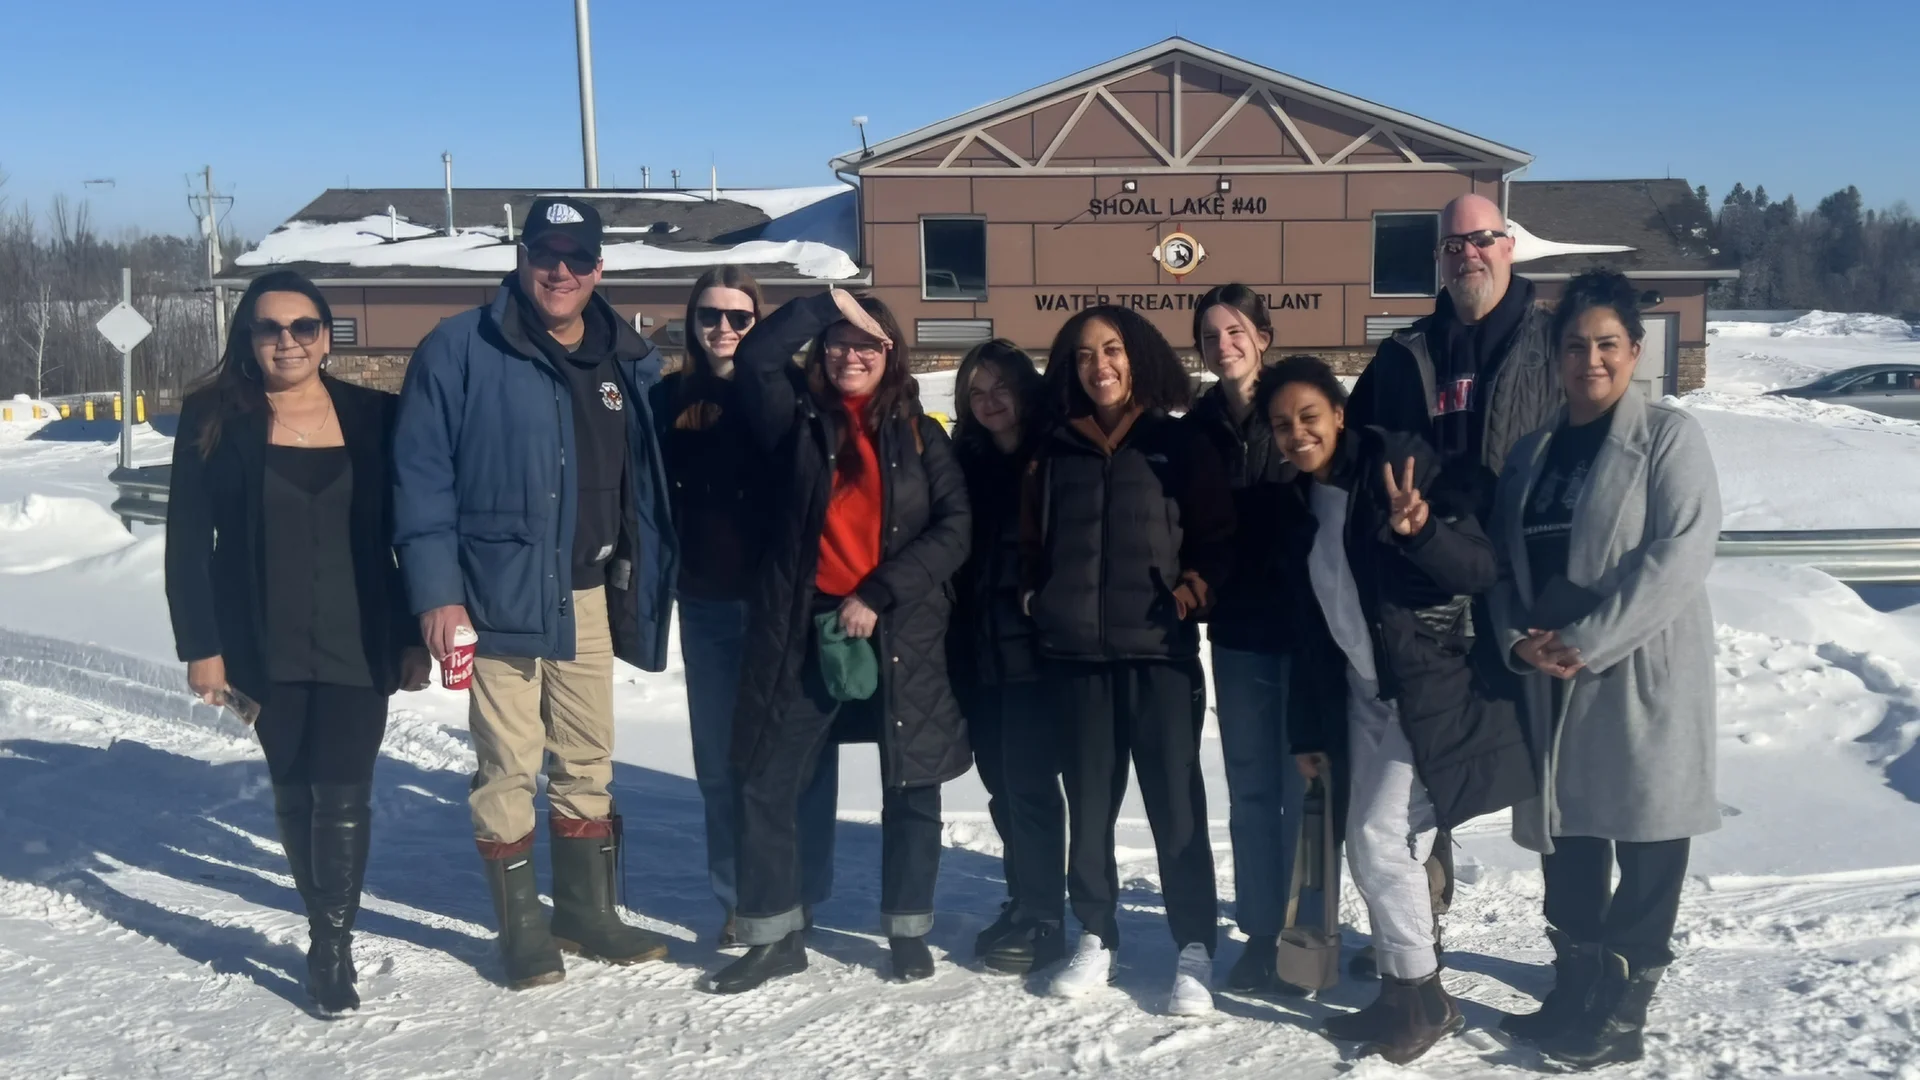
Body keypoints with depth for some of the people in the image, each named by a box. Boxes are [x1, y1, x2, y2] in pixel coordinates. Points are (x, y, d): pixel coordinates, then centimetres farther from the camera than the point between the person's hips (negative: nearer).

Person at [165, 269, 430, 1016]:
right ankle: (328, 929, 28)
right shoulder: (215, 419, -1)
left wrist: (413, 636, 1)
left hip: (358, 642, -1)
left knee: (342, 793, -6)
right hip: (266, 646, 1)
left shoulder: (374, 418, 0)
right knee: (293, 793, 11)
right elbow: (187, 539, -2)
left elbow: (407, 533, 3)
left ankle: (331, 950, 6)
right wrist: (200, 644, -6)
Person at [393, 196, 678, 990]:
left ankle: (588, 914, 30)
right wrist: (435, 591, -15)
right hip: (499, 593, -5)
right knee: (509, 768, 3)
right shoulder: (460, 351, -8)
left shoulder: (630, 363, 7)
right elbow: (420, 475, -10)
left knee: (588, 761, 15)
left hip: (590, 595, 5)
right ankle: (522, 932, 19)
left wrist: (644, 582, 7)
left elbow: (651, 479, 13)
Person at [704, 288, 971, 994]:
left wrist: (877, 596, -11)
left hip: (903, 634, 0)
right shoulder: (798, 420, 7)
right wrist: (831, 301, -7)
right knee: (766, 786, 2)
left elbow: (953, 530, -3)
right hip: (806, 629, 0)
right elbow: (755, 358, -9)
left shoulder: (920, 437, 6)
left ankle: (908, 931, 26)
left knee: (912, 789, 8)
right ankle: (774, 937, 17)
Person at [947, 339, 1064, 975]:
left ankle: (1042, 924, 5)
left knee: (1028, 781, -5)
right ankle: (1023, 906, 23)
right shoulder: (965, 463, 11)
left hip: (1038, 647, -5)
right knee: (1003, 782, 11)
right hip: (979, 651, 5)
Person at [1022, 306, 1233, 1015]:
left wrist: (1196, 585, -12)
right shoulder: (1054, 450, 11)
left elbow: (1220, 535, 4)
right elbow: (1031, 540, 19)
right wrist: (1036, 598, 6)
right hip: (1077, 653, 3)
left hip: (1160, 649, -3)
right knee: (1089, 802, 9)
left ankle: (1195, 951, 7)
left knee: (1176, 802, -2)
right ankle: (1095, 939, 22)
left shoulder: (1180, 444, 4)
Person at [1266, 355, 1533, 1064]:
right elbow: (1314, 622, 13)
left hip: (1428, 694, -7)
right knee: (1370, 849, 9)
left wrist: (1417, 530, -39)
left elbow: (1480, 568, -20)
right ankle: (1400, 993, 23)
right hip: (1364, 698, 7)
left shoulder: (1398, 467, -14)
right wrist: (1309, 726, 13)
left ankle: (1424, 997, 10)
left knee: (1383, 841, -8)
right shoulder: (1299, 503, 7)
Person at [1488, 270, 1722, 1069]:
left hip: (1642, 675, -5)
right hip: (1551, 680, 5)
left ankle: (1619, 1014, 14)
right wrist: (1517, 638, -7)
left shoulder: (1669, 435, -4)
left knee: (1644, 844, 2)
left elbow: (1679, 554, -15)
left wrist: (1584, 641, -18)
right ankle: (1575, 991, 28)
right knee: (1566, 837, 12)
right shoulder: (1532, 453, 13)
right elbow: (1503, 562, 12)